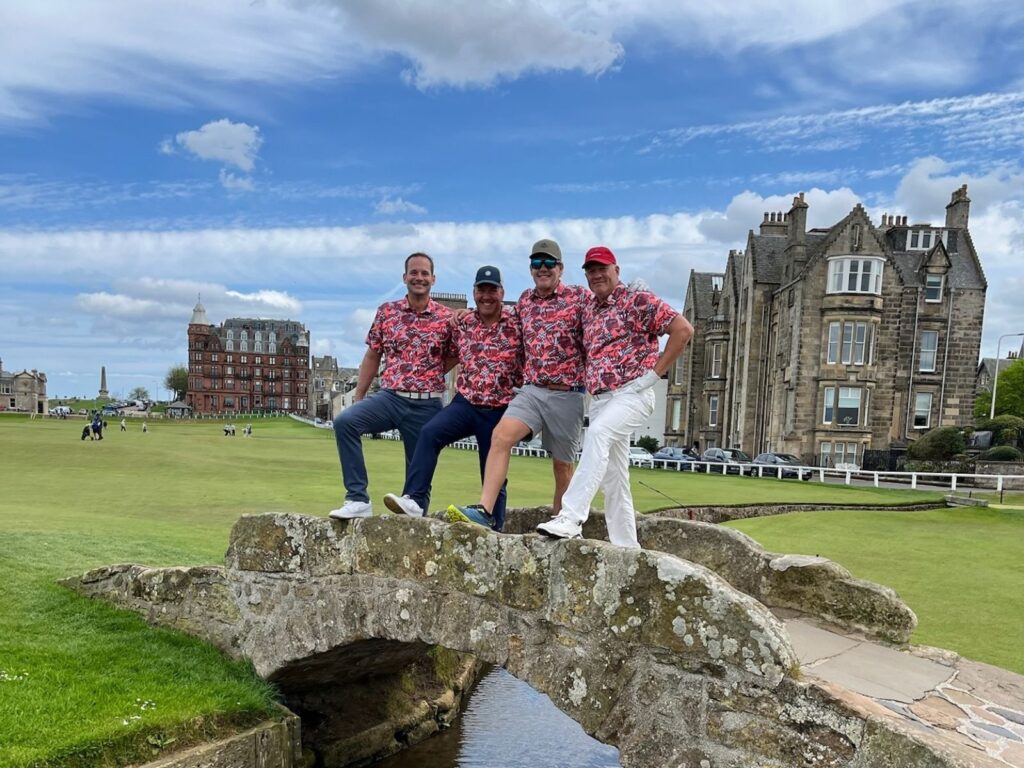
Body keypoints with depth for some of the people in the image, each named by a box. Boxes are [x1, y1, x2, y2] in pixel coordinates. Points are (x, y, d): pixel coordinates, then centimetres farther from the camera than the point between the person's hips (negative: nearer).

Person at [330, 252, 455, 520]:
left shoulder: (446, 317, 1)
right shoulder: (386, 311, 6)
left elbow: (454, 358, 12)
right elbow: (372, 356, 12)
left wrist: (428, 378, 0)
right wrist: (358, 396, 10)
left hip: (426, 405, -1)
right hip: (389, 397, 1)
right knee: (344, 421, -24)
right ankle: (357, 499, -20)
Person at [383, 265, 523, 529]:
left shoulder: (517, 323, -5)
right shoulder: (462, 324, 5)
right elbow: (451, 356, 21)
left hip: (499, 411, -2)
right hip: (465, 403, 3)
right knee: (429, 433, -25)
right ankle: (414, 500, -25)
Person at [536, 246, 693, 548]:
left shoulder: (638, 301, -3)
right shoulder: (588, 310, 16)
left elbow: (683, 329, -10)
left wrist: (654, 372, -12)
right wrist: (590, 381, 13)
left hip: (632, 393, -7)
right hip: (599, 399, 8)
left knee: (598, 432, -33)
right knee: (613, 478, 7)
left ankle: (571, 518, -37)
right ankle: (626, 548, 15)